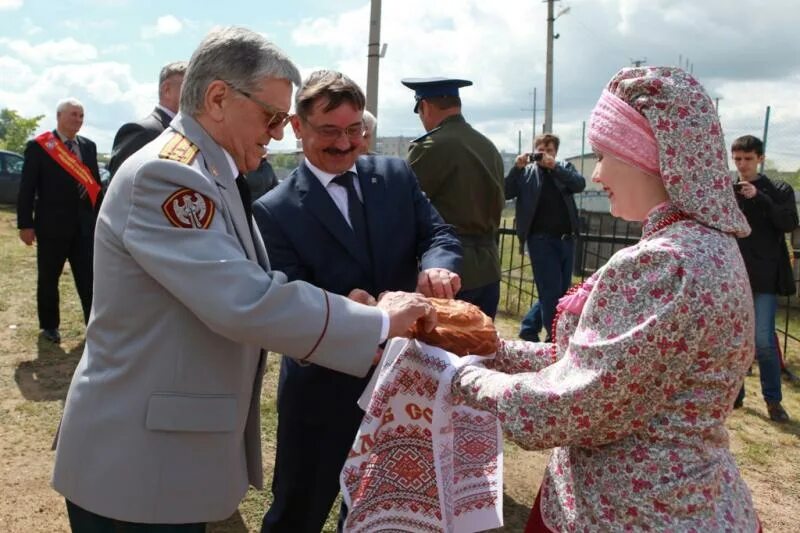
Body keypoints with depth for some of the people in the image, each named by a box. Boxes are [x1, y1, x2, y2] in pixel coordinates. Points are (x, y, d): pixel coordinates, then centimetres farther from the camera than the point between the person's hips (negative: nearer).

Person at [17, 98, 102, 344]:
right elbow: (26, 188, -6)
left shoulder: (88, 146, 8)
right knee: (48, 279, 11)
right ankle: (49, 326, 25)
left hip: (84, 225, 3)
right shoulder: (38, 146, -5)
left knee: (89, 278, 4)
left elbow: (95, 183, 11)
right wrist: (25, 224, -10)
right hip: (51, 226, -3)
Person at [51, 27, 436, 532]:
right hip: (136, 460, -9)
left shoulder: (210, 176, 9)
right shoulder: (166, 174, -23)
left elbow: (243, 292, 12)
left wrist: (361, 323, 2)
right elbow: (246, 303, -32)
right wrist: (379, 321, -22)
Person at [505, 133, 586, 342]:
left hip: (566, 238, 4)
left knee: (561, 291, 12)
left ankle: (528, 328, 27)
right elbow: (506, 193, -5)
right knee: (551, 292, -5)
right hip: (541, 239, -4)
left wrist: (554, 166, -15)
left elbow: (580, 184, -6)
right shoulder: (525, 172, 6)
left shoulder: (564, 167, 13)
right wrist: (517, 167, -15)